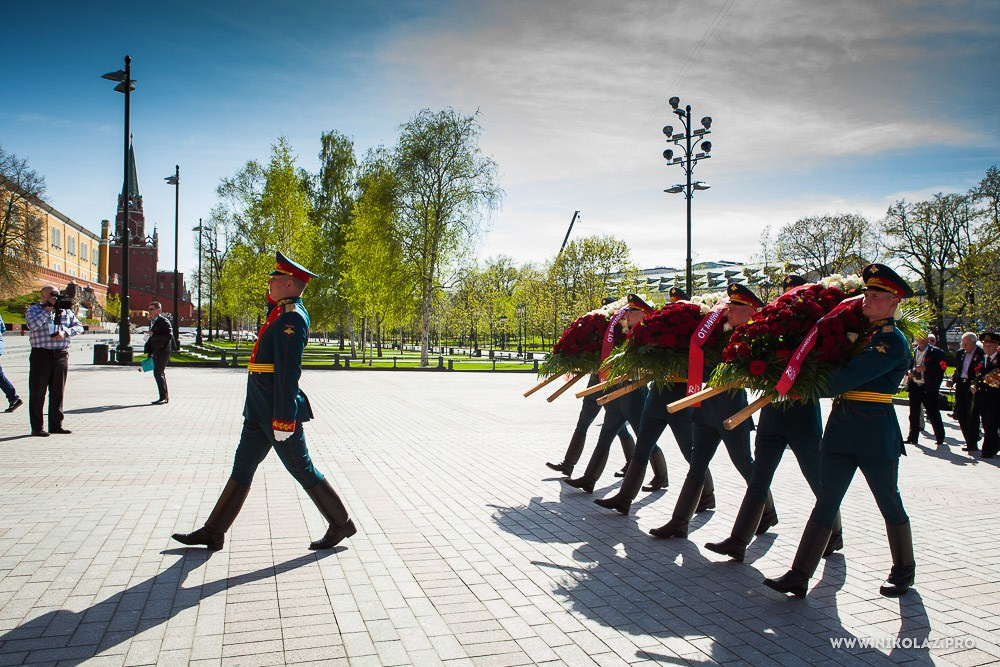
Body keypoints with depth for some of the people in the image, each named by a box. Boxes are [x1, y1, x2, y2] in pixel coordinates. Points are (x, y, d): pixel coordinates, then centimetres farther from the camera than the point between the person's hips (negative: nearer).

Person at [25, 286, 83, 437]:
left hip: (62, 355, 4)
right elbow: (32, 324, -16)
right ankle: (36, 427, 4)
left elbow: (79, 327, 10)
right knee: (38, 391, -1)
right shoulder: (34, 309, 3)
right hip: (41, 355, -4)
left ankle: (56, 425, 16)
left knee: (58, 391, 8)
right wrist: (48, 310, -16)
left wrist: (66, 332, -8)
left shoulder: (65, 310, 13)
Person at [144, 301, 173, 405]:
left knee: (158, 373, -14)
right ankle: (165, 397, 19)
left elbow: (169, 336, -22)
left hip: (163, 351, -9)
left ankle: (163, 397, -9)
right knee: (160, 374, 12)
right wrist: (149, 352, 21)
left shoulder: (164, 321, -12)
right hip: (156, 352, 9)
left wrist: (154, 335, -23)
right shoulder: (151, 322, 15)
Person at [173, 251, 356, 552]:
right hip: (260, 411, 10)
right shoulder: (282, 312, 12)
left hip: (277, 413, -10)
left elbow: (289, 372, -23)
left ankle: (341, 524, 14)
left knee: (303, 471, 0)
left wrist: (283, 420, -25)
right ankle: (213, 532, 21)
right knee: (242, 468, 13)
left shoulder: (292, 318, -18)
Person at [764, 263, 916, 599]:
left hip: (876, 435, -7)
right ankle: (799, 575, 3)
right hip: (840, 429, 7)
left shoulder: (892, 342, -12)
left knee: (889, 504, 11)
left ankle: (903, 571, 33)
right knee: (826, 502, 3)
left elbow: (849, 376, -21)